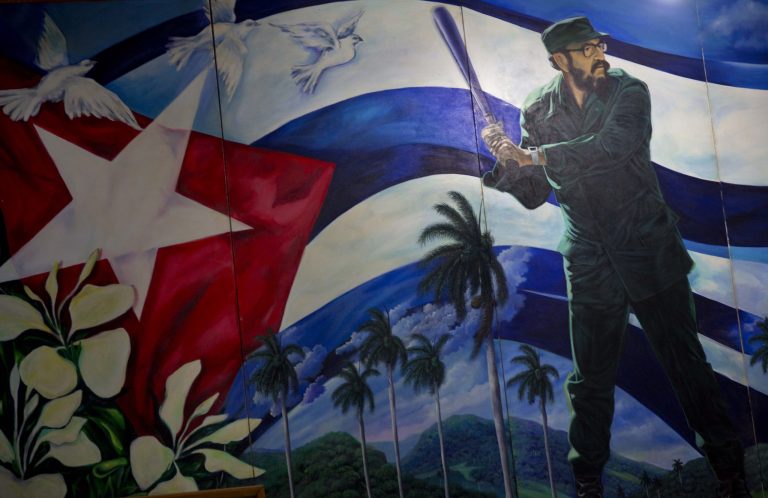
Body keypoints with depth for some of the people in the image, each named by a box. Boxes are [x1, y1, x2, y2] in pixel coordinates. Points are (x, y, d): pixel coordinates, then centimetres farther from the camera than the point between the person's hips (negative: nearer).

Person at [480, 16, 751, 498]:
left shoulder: (629, 91, -6)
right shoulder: (539, 111, 1)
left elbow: (611, 146, -26)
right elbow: (533, 195, 3)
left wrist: (535, 155, -25)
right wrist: (508, 162, -16)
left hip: (650, 251, -1)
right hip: (590, 264, 2)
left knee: (687, 362, 8)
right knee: (591, 379, 10)